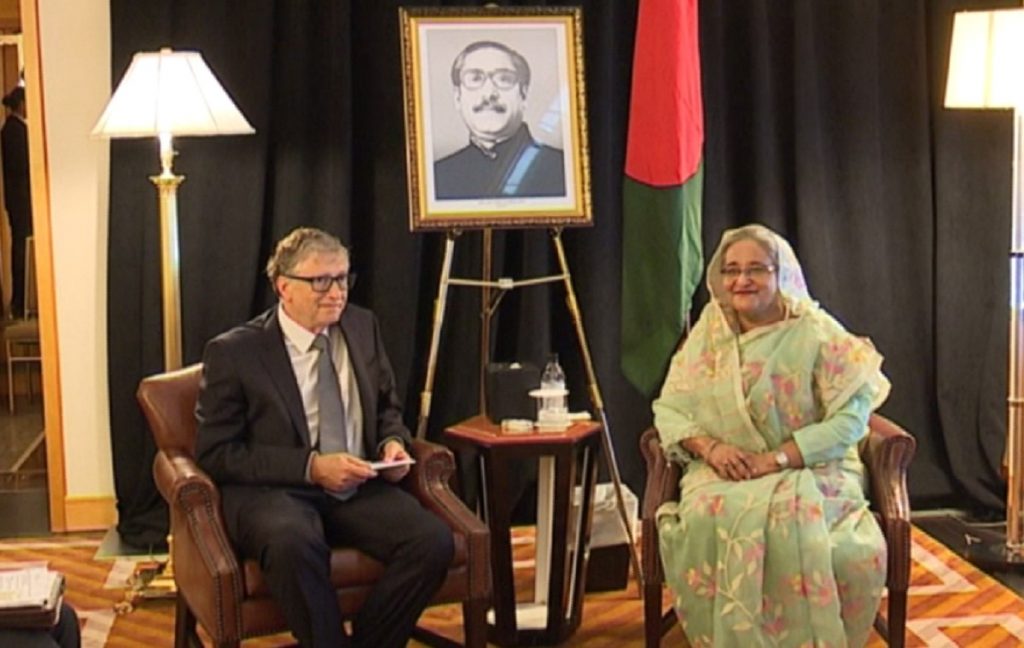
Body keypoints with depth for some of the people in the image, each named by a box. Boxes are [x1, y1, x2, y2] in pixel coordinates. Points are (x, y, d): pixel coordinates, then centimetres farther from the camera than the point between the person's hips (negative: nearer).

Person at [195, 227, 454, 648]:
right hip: (272, 491, -4)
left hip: (358, 488, 5)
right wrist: (311, 467, -17)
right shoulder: (233, 352, -4)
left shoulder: (362, 327, 10)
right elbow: (215, 453, -7)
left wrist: (393, 442, -1)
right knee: (293, 543, -39)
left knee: (434, 541, -24)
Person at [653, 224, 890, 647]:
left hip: (810, 470, -2)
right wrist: (709, 446, -14)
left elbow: (851, 417, -9)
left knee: (794, 518, -35)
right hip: (724, 474, 2)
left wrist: (777, 458, -19)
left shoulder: (816, 333, -2)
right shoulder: (708, 334, 9)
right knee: (707, 521, -32)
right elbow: (669, 409, 7)